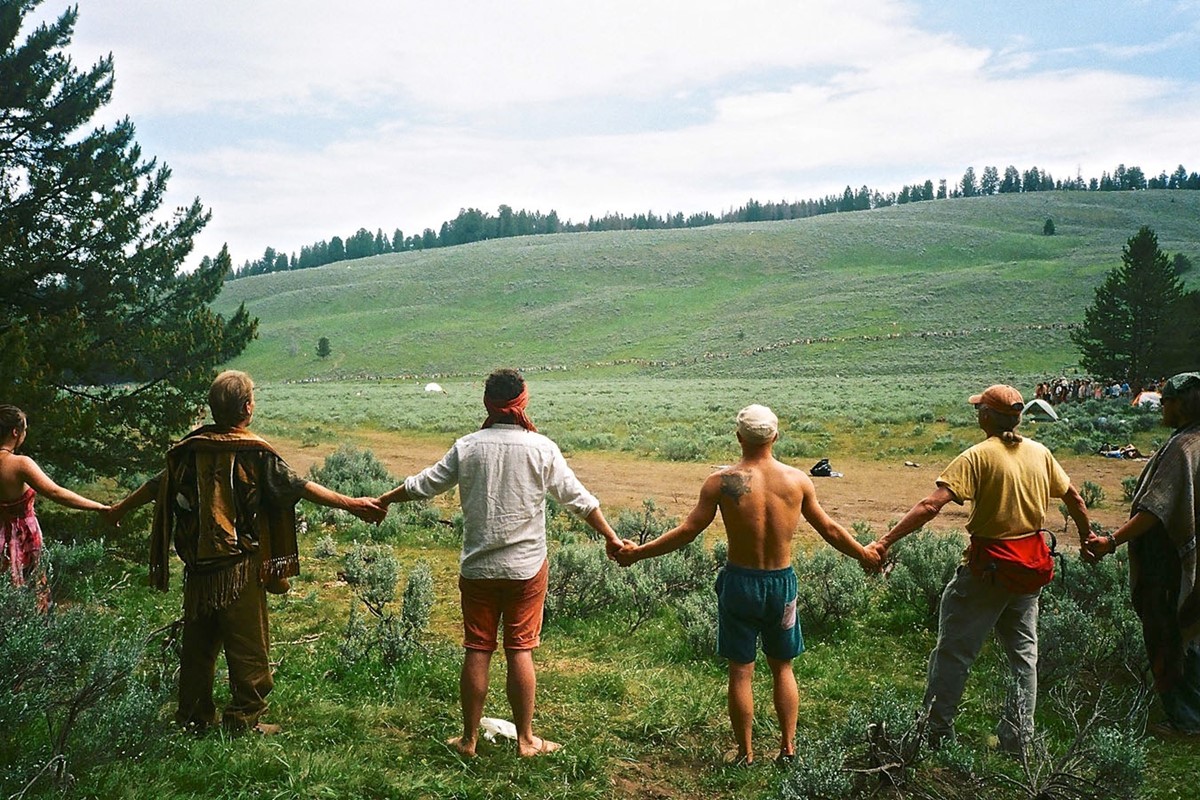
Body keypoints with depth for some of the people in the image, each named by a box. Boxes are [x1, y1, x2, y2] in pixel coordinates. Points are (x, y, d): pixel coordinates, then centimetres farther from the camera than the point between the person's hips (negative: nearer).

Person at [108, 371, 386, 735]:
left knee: (198, 640, 16)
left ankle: (194, 715, 27)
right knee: (248, 644, 6)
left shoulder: (190, 448, 3)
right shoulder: (255, 453, -12)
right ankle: (245, 718, 11)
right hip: (240, 566, -5)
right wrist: (350, 504, -11)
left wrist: (119, 509, 34)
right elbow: (298, 487, -14)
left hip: (197, 565, 5)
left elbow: (158, 486, 15)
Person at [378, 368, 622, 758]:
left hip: (477, 567, 2)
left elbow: (423, 484, 6)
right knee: (520, 651, 6)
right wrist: (612, 538, 7)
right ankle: (525, 739, 16)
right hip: (526, 566, -1)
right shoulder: (541, 448, -8)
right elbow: (578, 499, -3)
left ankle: (469, 738, 20)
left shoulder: (468, 447, -3)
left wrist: (382, 501, 23)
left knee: (477, 651, 9)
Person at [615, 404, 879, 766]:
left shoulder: (721, 481, -14)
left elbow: (687, 531, -10)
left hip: (739, 583, -2)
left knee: (741, 671, 11)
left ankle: (745, 752, 21)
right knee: (782, 667, 20)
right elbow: (830, 530, 4)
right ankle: (788, 747, 25)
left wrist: (638, 552, 1)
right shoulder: (798, 480, -7)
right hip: (782, 582, 2)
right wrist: (866, 556, 21)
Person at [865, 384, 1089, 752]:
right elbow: (1073, 498, 13)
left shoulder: (978, 456, -16)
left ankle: (935, 732, 11)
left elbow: (931, 505, -26)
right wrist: (1087, 537, 30)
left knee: (954, 651, 4)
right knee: (1023, 651, 17)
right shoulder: (1040, 453, 2)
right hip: (1031, 566, 6)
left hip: (988, 566, -6)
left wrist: (886, 541, -28)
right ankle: (1017, 738, 25)